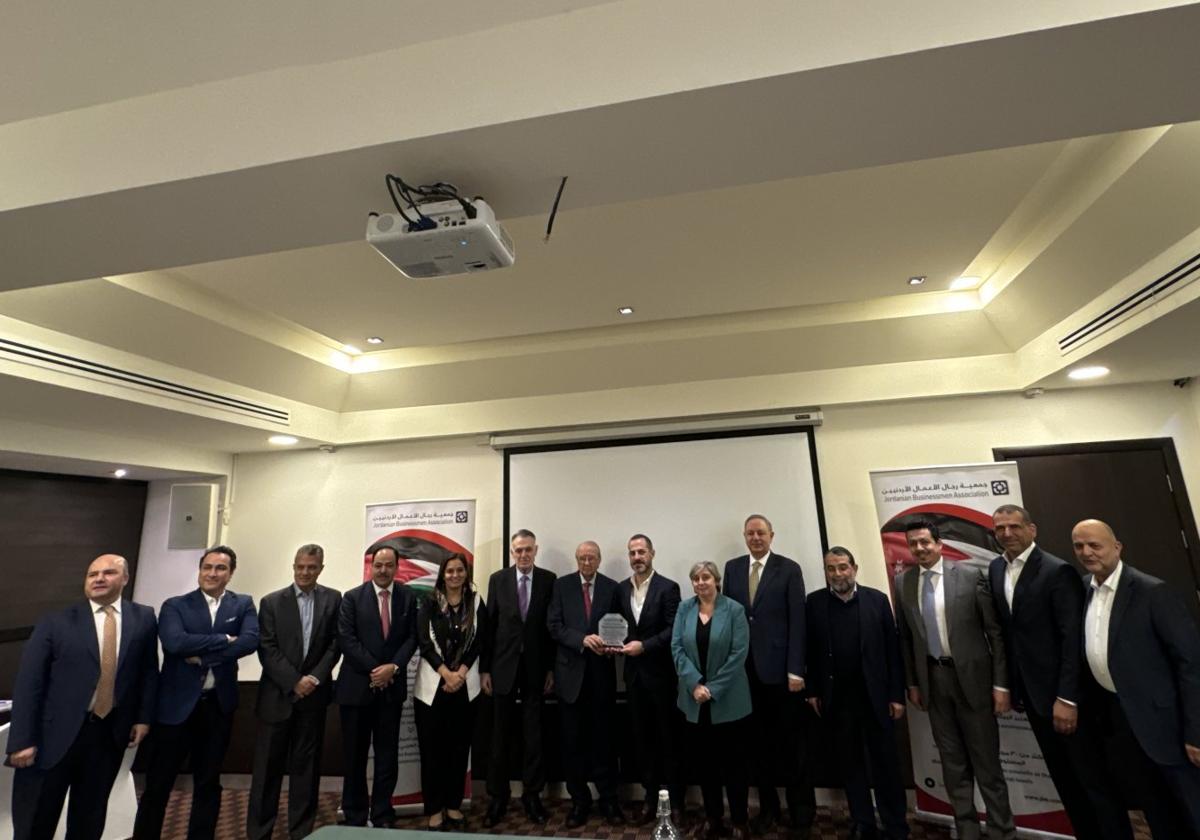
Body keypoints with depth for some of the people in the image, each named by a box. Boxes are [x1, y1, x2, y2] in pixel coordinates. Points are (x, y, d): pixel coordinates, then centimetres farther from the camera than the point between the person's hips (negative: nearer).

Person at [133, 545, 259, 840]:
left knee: (208, 783, 14)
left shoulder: (243, 604, 1)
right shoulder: (175, 605, -2)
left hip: (218, 704, 1)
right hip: (177, 704, -1)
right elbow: (174, 642, -19)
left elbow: (251, 640, -15)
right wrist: (224, 639, -18)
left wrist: (203, 656, -19)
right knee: (158, 783, 10)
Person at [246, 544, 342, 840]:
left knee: (306, 765, 9)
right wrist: (294, 682, -12)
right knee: (268, 766, 6)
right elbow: (267, 650, -5)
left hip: (314, 694, 1)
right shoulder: (272, 602, -1)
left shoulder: (333, 599, 1)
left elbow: (335, 643, 1)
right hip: (278, 695, -1)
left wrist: (315, 678, -11)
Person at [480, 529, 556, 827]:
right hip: (504, 666, 1)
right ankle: (497, 797, 26)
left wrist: (552, 668, -2)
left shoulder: (549, 580, -4)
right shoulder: (497, 579, -1)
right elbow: (489, 625, 0)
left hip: (535, 667, 0)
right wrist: (484, 669, 0)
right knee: (500, 736, 11)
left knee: (533, 735, 9)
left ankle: (532, 794, 26)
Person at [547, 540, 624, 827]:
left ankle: (609, 800, 25)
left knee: (603, 739, 10)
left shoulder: (612, 587, 1)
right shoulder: (562, 585, -1)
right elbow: (554, 626, -7)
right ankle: (579, 800, 26)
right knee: (573, 741, 11)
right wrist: (582, 639, -20)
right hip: (571, 671, 0)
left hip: (602, 673, 0)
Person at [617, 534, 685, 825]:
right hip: (634, 673, 4)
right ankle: (650, 798, 28)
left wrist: (644, 645, -22)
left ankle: (675, 801, 23)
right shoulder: (621, 589, 6)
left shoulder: (668, 587, -9)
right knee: (641, 738, 13)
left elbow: (674, 629, -14)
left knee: (668, 737, 8)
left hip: (660, 672, -4)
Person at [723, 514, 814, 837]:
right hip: (745, 668, 3)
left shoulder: (789, 569, -4)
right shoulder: (732, 568, 6)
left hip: (779, 667, -3)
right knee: (758, 742, 14)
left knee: (791, 742, 8)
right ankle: (767, 806, 30)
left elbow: (797, 621, -7)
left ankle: (801, 811, 26)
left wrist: (795, 669, -11)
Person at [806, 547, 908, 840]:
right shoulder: (815, 602, -3)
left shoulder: (877, 599, -4)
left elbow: (893, 649, -2)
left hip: (875, 695, -1)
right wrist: (813, 691, 1)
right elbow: (811, 650, 1)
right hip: (836, 698, 1)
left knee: (886, 763, 9)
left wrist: (897, 695, -4)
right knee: (850, 765, 13)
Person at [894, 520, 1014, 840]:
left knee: (986, 760, 8)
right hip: (932, 678, 3)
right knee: (953, 762, 15)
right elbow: (905, 637, 8)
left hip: (971, 675, -3)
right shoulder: (903, 583, 1)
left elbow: (995, 630, -6)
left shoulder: (970, 574, -8)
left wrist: (1001, 683, -7)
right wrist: (912, 683, 9)